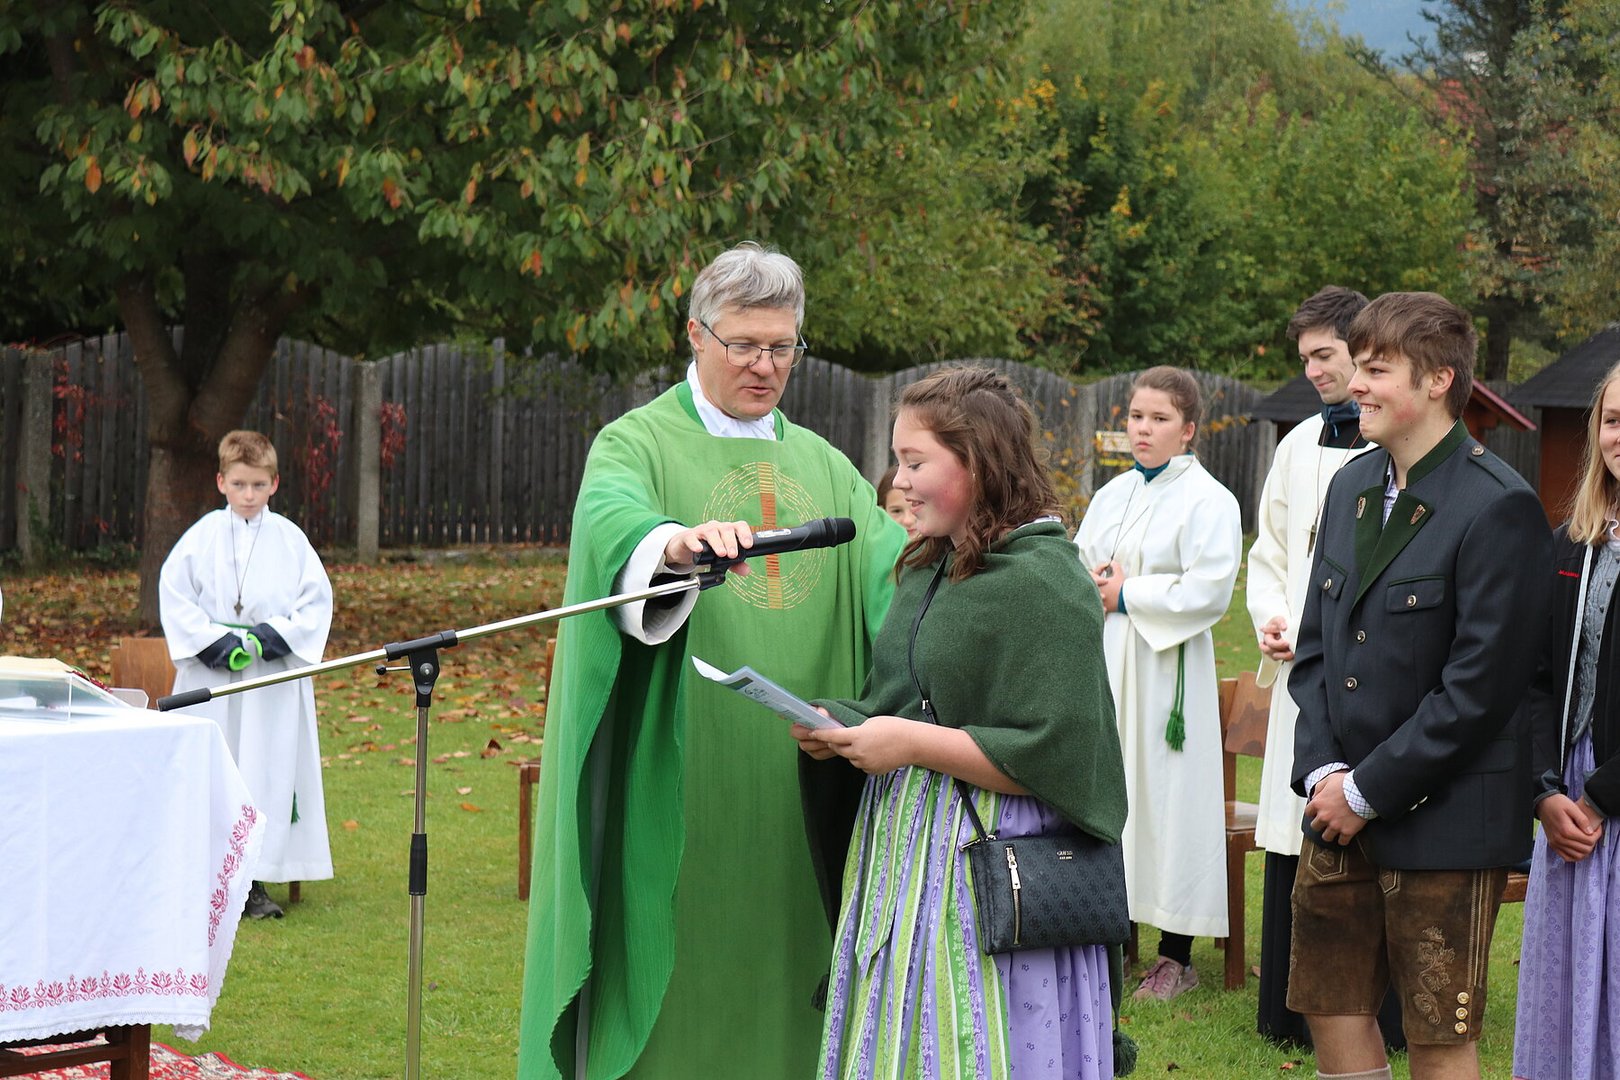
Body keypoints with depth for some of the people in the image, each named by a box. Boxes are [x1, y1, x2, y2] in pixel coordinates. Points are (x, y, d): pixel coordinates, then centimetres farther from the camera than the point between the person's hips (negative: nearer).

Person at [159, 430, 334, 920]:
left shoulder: (290, 539, 4)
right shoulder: (203, 535, 1)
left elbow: (318, 600, 4)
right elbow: (173, 592, 0)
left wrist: (279, 636, -11)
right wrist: (212, 642, -11)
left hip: (275, 679, 1)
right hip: (211, 673, -1)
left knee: (271, 772, 1)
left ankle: (256, 883, 7)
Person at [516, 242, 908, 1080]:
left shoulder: (822, 465, 15)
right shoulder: (637, 444, 0)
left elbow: (891, 556, -1)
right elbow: (611, 525, -23)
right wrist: (679, 541, -45)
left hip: (798, 789, 4)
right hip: (677, 784, -4)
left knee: (779, 973, 8)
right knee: (674, 981, -1)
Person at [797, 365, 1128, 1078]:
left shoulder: (1044, 583, -13)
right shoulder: (927, 569, 14)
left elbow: (1051, 758, -19)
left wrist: (912, 742, -18)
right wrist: (841, 727, 4)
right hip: (906, 858, 8)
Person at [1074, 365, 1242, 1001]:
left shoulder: (1207, 500, -6)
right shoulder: (1111, 496, 15)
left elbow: (1210, 589, -15)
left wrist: (1128, 595, -12)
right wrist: (1090, 582, -3)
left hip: (1163, 672, -6)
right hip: (1104, 666, 7)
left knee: (1165, 797, -4)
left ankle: (1176, 955, 3)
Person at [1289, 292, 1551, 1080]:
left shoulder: (1497, 507, -14)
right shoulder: (1353, 486, 10)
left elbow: (1480, 686, -17)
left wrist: (1368, 790, -14)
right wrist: (1323, 770, -2)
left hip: (1440, 821, -7)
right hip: (1340, 809, 7)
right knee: (1332, 1007, 13)